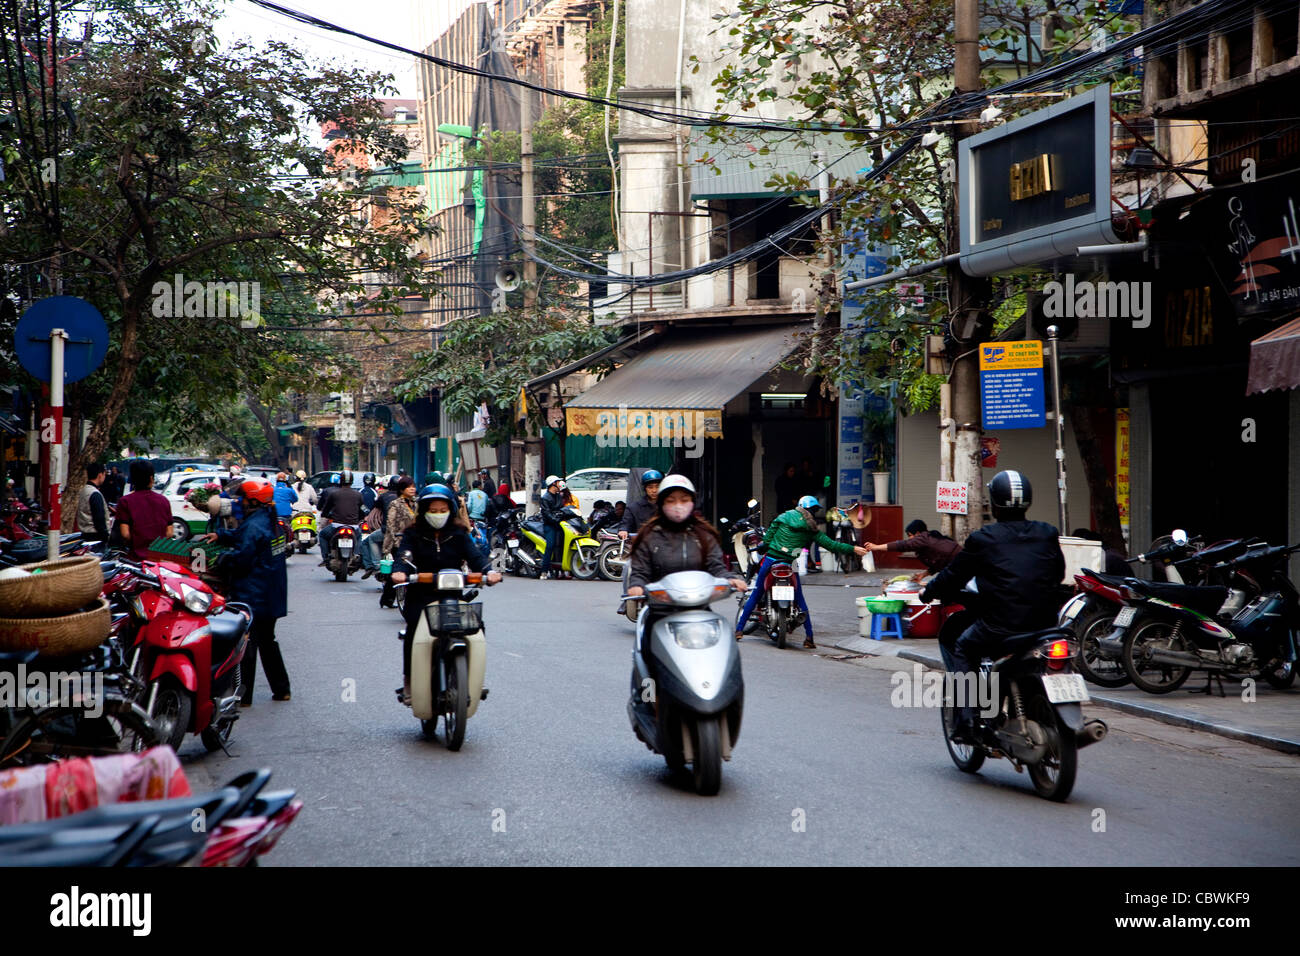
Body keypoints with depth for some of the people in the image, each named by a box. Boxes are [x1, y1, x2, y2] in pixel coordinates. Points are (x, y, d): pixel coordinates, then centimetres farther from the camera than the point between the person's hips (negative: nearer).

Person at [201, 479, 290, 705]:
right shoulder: (270, 520, 10)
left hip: (253, 597, -9)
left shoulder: (253, 525, -20)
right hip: (271, 597, 9)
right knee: (267, 640, 19)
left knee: (246, 643, -2)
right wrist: (220, 536, 14)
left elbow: (242, 559, -23)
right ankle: (281, 689, 23)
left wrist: (223, 561, -5)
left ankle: (243, 695, 1)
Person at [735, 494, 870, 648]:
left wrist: (762, 547, 22)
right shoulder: (812, 529, 3)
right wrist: (853, 549, 5)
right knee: (799, 599, 12)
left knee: (755, 594, 11)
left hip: (770, 560, 1)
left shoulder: (784, 517, 5)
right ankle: (809, 637, 8)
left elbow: (768, 537, 3)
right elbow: (830, 544, 1)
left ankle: (739, 629, 8)